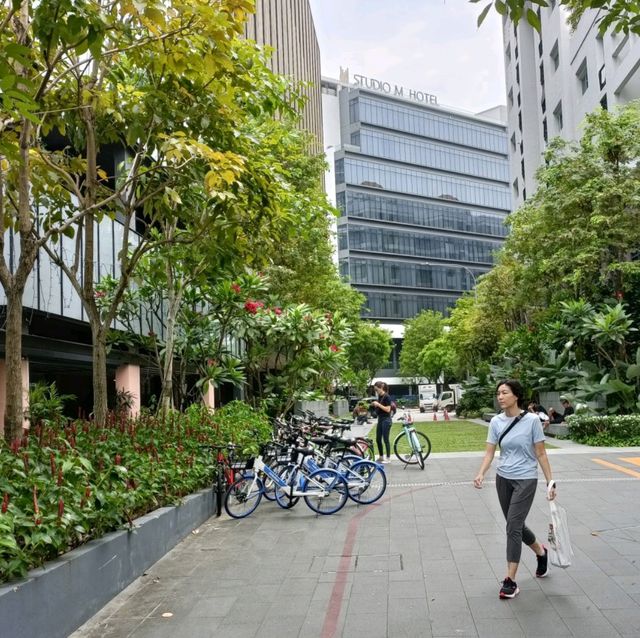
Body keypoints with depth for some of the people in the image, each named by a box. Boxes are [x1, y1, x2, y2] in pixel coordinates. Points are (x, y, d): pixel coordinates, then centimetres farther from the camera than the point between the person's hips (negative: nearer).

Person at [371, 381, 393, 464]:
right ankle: (381, 457, 22)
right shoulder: (379, 396, 10)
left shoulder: (387, 397, -14)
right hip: (380, 419, 9)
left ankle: (388, 458, 6)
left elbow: (388, 409, -19)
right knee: (378, 439, 11)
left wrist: (378, 404, -20)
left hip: (386, 420, -9)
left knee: (385, 439, -3)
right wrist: (375, 405, 0)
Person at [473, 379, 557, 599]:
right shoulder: (496, 422, -2)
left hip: (525, 480, -5)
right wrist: (481, 474, -18)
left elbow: (540, 454, -6)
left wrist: (550, 482, -5)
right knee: (516, 525, 15)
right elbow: (490, 452, -2)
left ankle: (510, 581, -3)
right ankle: (541, 551, 45)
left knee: (513, 526, -11)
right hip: (503, 479, 5)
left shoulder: (532, 420, -12)